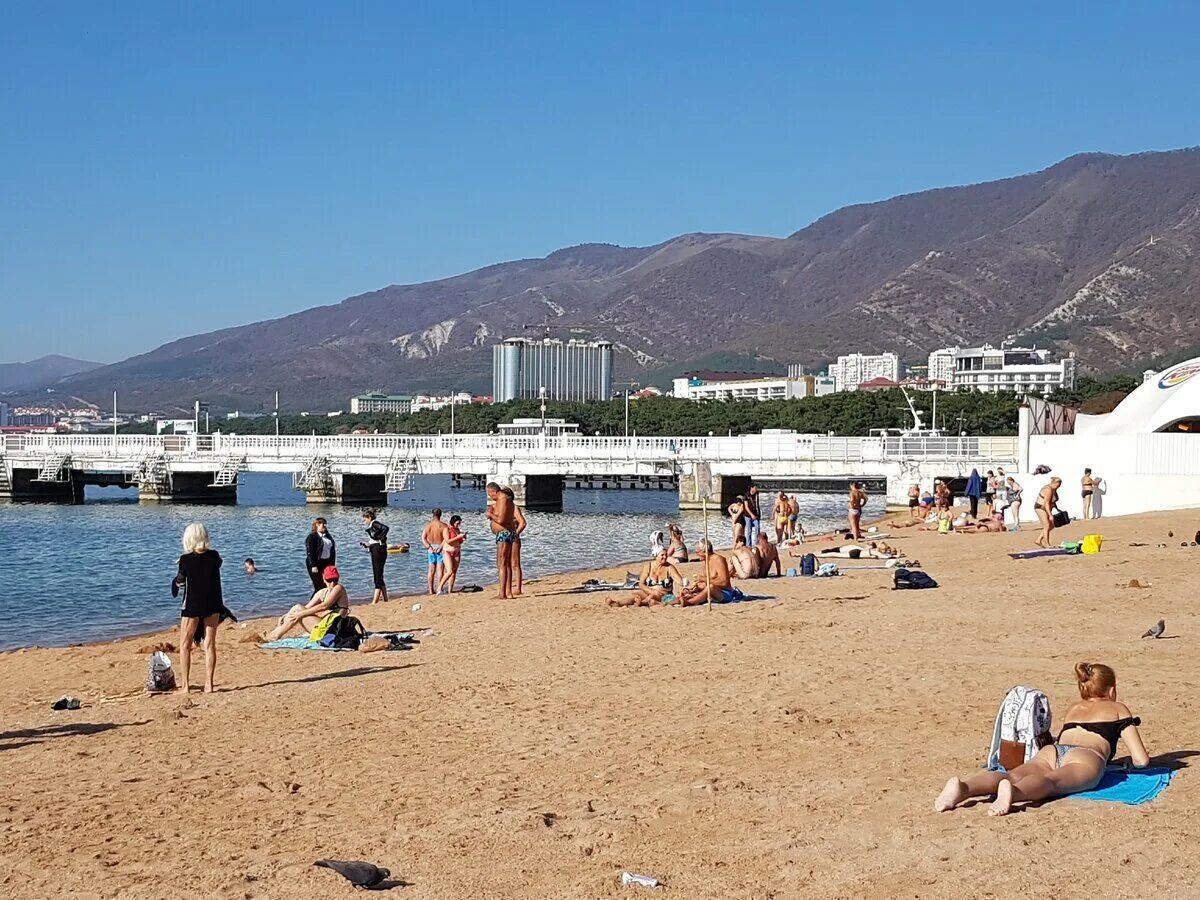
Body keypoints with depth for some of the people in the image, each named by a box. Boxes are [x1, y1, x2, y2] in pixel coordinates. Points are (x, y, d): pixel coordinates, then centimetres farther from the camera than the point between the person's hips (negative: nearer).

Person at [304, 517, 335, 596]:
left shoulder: (327, 536, 14)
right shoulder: (312, 537, -8)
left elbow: (332, 550, 16)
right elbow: (310, 552, -13)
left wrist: (332, 564, 11)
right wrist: (313, 565, -19)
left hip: (327, 563, 7)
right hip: (316, 564, -7)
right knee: (320, 587, -8)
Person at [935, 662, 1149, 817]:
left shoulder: (1073, 709, 41)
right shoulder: (1117, 708, 30)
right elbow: (1142, 760, 25)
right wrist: (1128, 761, 48)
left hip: (1051, 751, 4)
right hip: (1086, 757, -4)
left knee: (1011, 776, -23)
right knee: (1051, 782, -33)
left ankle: (964, 788, -53)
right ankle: (1012, 793, -67)